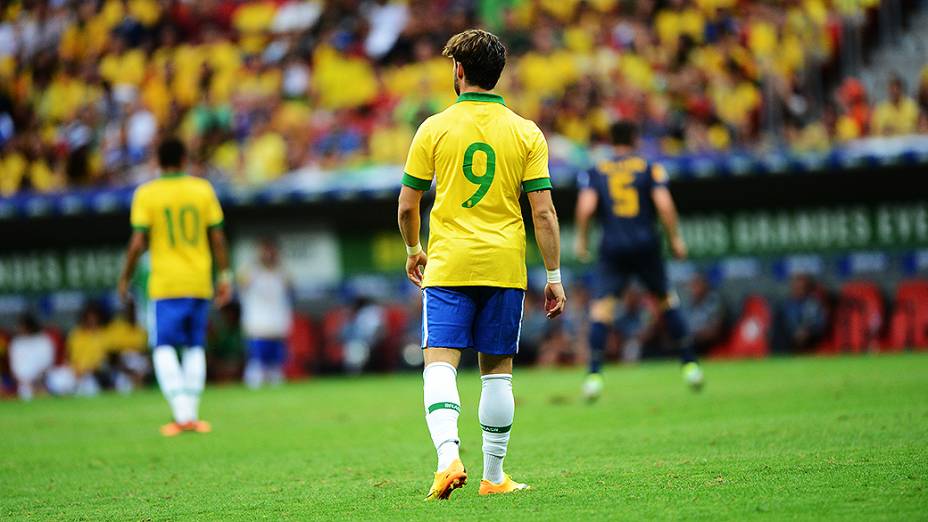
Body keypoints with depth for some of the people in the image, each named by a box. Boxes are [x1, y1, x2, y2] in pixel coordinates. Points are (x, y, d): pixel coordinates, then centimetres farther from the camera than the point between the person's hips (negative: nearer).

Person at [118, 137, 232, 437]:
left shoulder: (146, 194, -4)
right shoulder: (203, 190, 3)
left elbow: (138, 243, -8)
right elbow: (217, 238, 3)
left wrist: (125, 278, 3)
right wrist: (225, 276, 10)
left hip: (165, 285, -3)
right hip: (200, 282, 3)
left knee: (164, 348, -1)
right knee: (195, 347, 14)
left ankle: (182, 415, -16)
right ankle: (192, 415, 11)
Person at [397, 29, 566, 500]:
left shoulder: (434, 129, -1)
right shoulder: (526, 133, 2)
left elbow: (407, 205, 4)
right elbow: (543, 212, -2)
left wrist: (413, 250, 23)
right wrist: (554, 276, 5)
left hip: (448, 266, -2)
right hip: (504, 267, 2)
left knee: (440, 363, -6)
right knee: (497, 370, 10)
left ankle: (448, 456, -28)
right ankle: (493, 476, 14)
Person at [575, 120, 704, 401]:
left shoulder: (595, 172, 8)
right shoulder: (650, 168, 7)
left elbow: (586, 207, -6)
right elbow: (664, 205, -5)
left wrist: (582, 239, 6)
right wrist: (675, 238, 4)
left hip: (612, 249, -1)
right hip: (646, 245, 1)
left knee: (601, 307, -4)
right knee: (667, 299, 18)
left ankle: (594, 373, -19)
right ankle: (689, 365, 17)